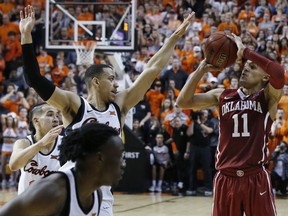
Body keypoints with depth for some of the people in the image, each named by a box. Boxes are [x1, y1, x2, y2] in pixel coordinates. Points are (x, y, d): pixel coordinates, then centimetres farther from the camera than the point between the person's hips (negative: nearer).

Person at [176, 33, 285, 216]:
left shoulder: (268, 97, 1)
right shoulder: (222, 96, 11)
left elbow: (279, 73, -21)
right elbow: (183, 102, 4)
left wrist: (245, 51, -16)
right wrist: (202, 69, -2)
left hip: (256, 179, -3)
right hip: (225, 179, 3)